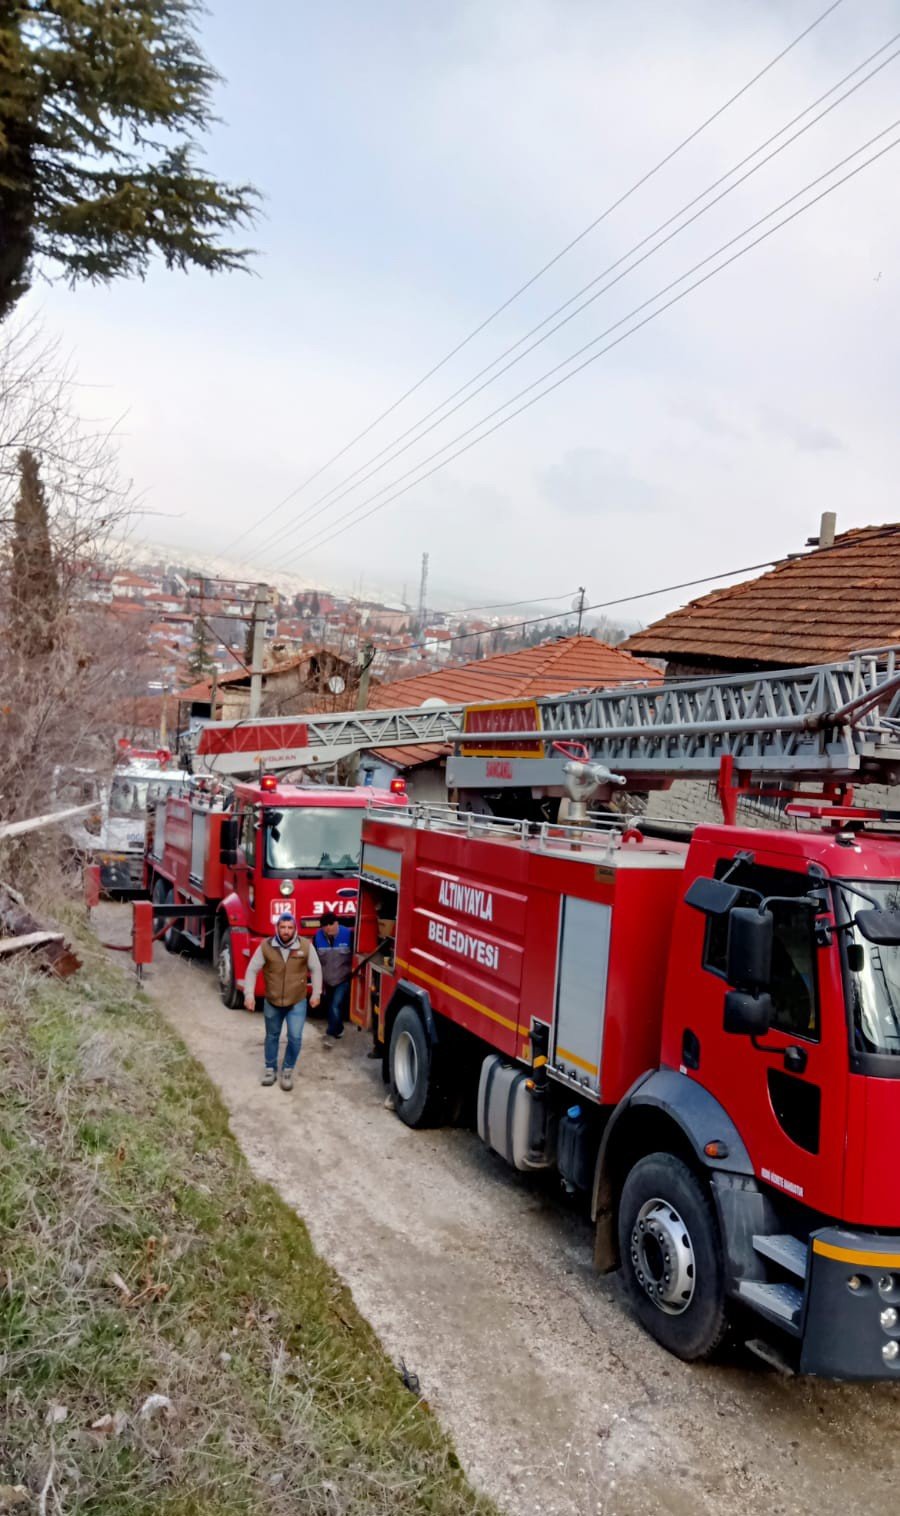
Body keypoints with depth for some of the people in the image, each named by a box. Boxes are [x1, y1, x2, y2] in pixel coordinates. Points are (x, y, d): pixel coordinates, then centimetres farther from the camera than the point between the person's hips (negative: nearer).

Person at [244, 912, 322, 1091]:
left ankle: (288, 1070, 17)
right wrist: (249, 994, -9)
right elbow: (252, 970, -5)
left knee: (295, 1037, -6)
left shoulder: (306, 946, -13)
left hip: (297, 1003, -1)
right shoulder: (266, 946, -13)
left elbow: (316, 969, 0)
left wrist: (316, 993, 0)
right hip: (272, 1002, 1)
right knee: (272, 1036, 17)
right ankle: (270, 1068, 37)